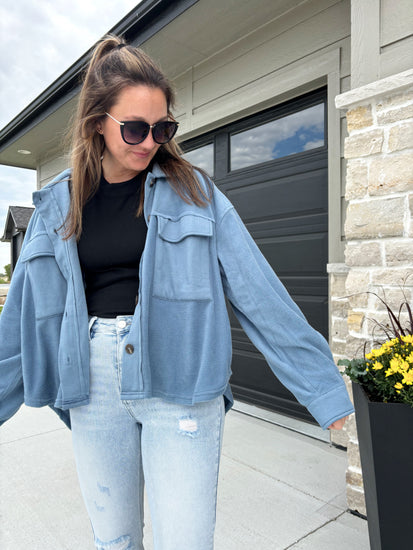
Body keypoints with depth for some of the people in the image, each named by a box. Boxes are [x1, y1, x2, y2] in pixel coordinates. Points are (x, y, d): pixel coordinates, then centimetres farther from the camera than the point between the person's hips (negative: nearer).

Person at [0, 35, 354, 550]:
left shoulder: (192, 191, -2)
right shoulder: (58, 205, 6)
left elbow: (258, 291, -6)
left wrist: (322, 386, -7)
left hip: (178, 377, -2)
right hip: (94, 384, 3)